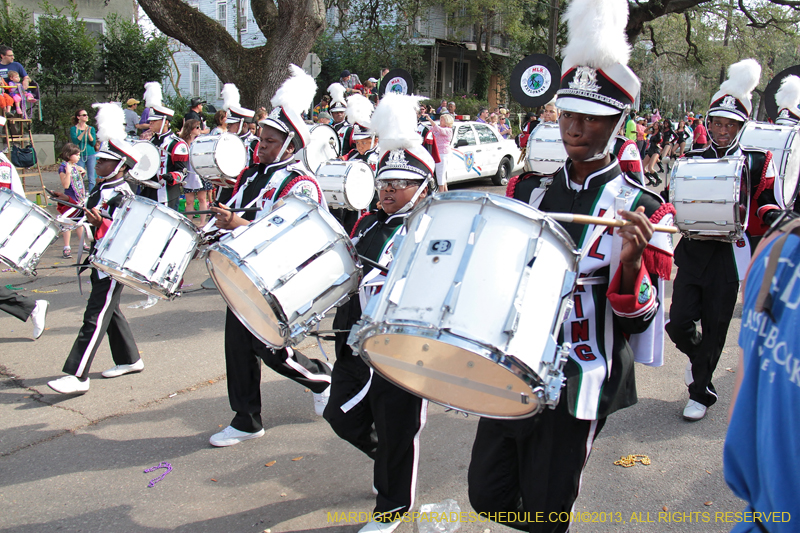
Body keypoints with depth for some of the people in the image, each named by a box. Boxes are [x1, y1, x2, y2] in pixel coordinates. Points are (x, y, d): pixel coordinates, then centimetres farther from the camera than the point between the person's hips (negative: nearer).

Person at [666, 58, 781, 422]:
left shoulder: (757, 163, 2)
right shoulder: (691, 160, 8)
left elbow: (768, 203, 4)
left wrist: (771, 215, -19)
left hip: (729, 256, -2)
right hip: (692, 252, 2)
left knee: (714, 328, 4)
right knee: (678, 323, -2)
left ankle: (700, 391, 21)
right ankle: (699, 359, 32)